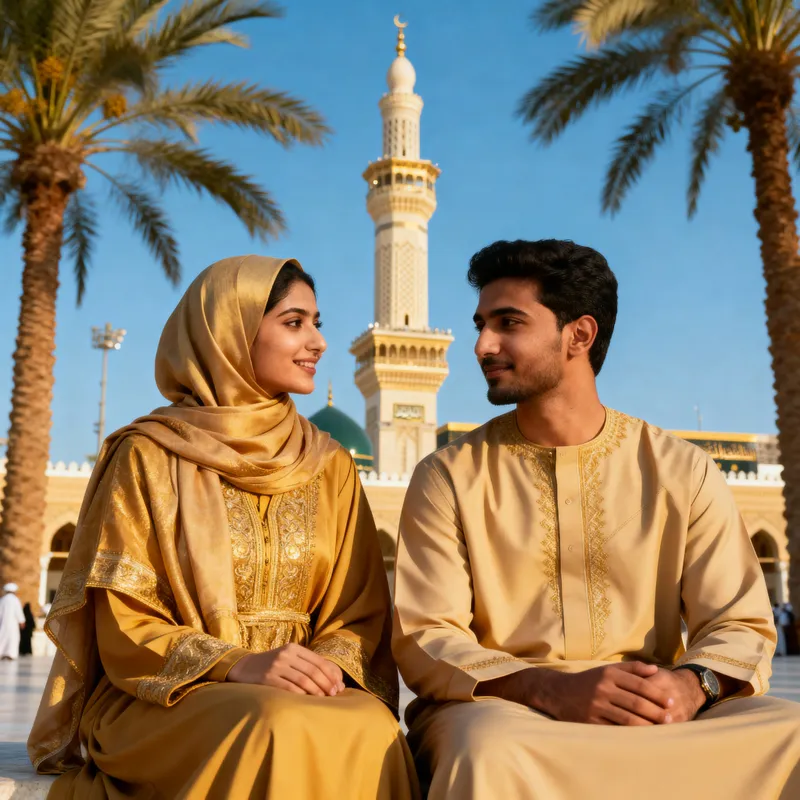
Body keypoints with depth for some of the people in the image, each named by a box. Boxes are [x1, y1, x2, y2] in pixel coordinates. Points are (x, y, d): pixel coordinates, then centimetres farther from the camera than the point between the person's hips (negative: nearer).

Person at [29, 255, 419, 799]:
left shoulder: (330, 466, 12)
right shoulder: (148, 456, 0)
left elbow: (360, 611, 9)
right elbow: (123, 623, -4)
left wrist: (330, 666, -14)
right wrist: (236, 666, -20)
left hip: (304, 694, 4)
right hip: (167, 701, -3)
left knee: (373, 730, -31)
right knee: (282, 729, -37)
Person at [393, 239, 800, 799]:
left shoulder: (683, 472, 8)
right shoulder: (448, 478, 4)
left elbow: (740, 625, 6)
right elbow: (424, 640, -3)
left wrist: (690, 685, -18)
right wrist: (553, 690, -20)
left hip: (653, 718, 3)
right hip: (499, 711, -3)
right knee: (493, 752, -38)